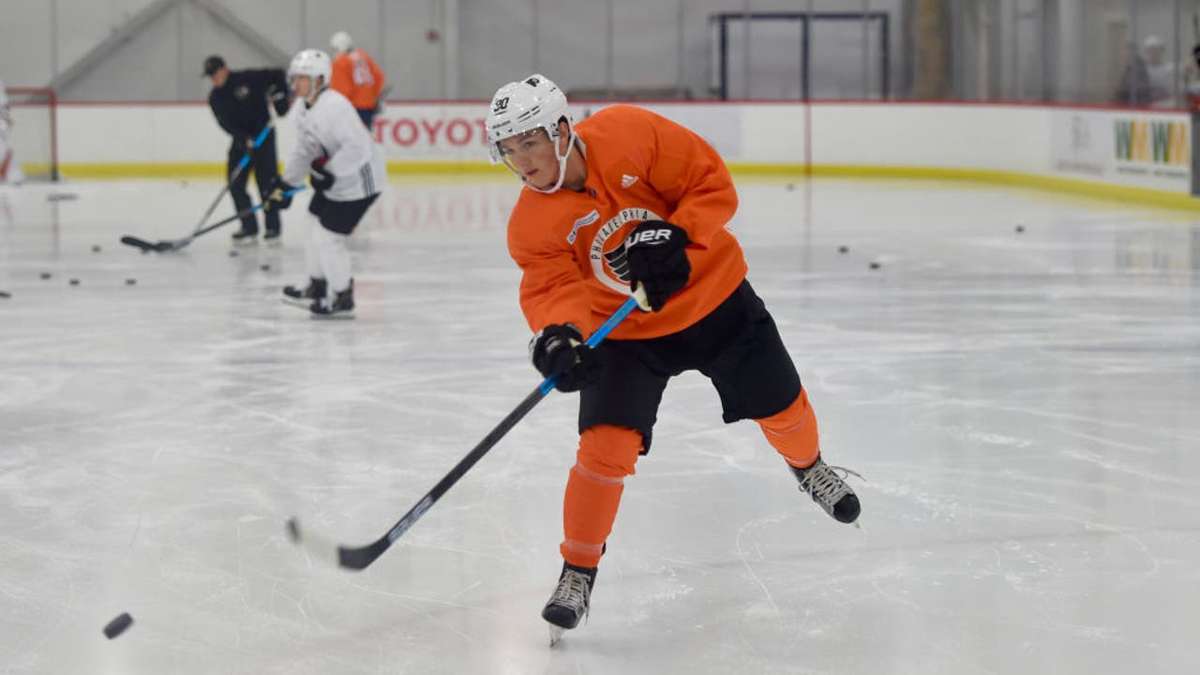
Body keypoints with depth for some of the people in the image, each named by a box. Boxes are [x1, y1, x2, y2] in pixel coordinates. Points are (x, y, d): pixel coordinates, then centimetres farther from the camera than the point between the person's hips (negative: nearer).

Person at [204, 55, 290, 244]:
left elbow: (278, 75, -6)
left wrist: (280, 95, -16)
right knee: (235, 184, -1)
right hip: (241, 140, 5)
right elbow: (225, 123, -10)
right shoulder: (215, 98, 1)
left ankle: (273, 227, 1)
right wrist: (243, 138, -25)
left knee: (266, 181, -7)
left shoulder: (248, 79, -13)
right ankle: (249, 228, 7)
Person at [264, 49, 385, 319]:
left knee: (328, 238, -7)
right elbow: (303, 151, 14)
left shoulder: (334, 106, -26)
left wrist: (329, 172, -32)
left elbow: (358, 148, -32)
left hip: (358, 180, -10)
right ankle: (317, 288, 40)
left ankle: (343, 300, 9)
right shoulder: (304, 110, 6)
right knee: (315, 230, 20)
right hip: (333, 182, 10)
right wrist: (285, 185, 9)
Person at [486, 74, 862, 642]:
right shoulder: (531, 226, -16)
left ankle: (809, 469, 50)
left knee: (779, 405, 14)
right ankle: (578, 571, -1)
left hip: (714, 297, 0)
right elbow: (552, 286, -22)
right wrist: (558, 333, -43)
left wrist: (673, 236, -32)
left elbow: (713, 184, -19)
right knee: (606, 444, -17)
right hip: (624, 333, 0)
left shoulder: (628, 133, -23)